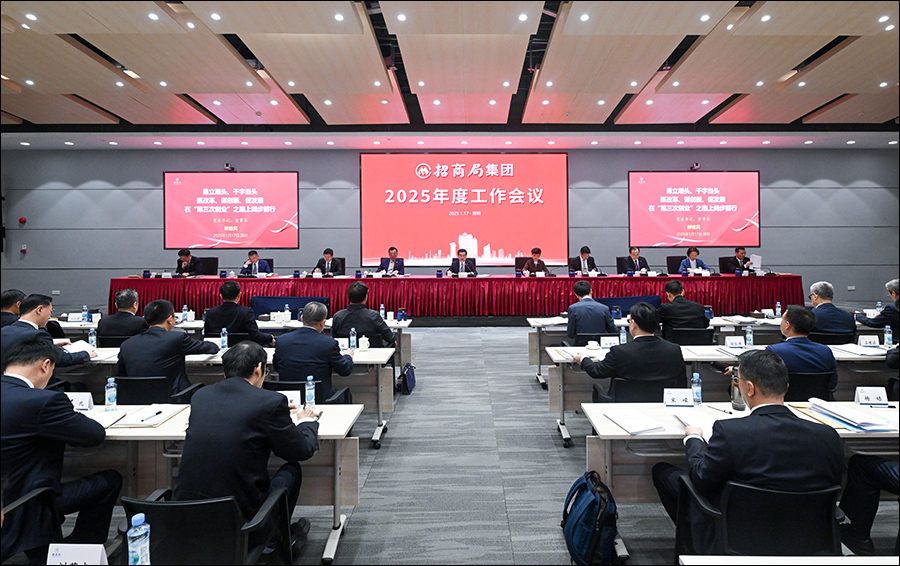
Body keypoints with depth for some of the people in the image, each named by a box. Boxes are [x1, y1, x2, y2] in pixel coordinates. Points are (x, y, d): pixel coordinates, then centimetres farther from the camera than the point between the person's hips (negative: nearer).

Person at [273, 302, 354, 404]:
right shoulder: (329, 343, -17)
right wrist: (348, 356, 20)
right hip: (319, 398, -4)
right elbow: (345, 370, -2)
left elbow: (276, 367, 12)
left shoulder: (281, 340, -6)